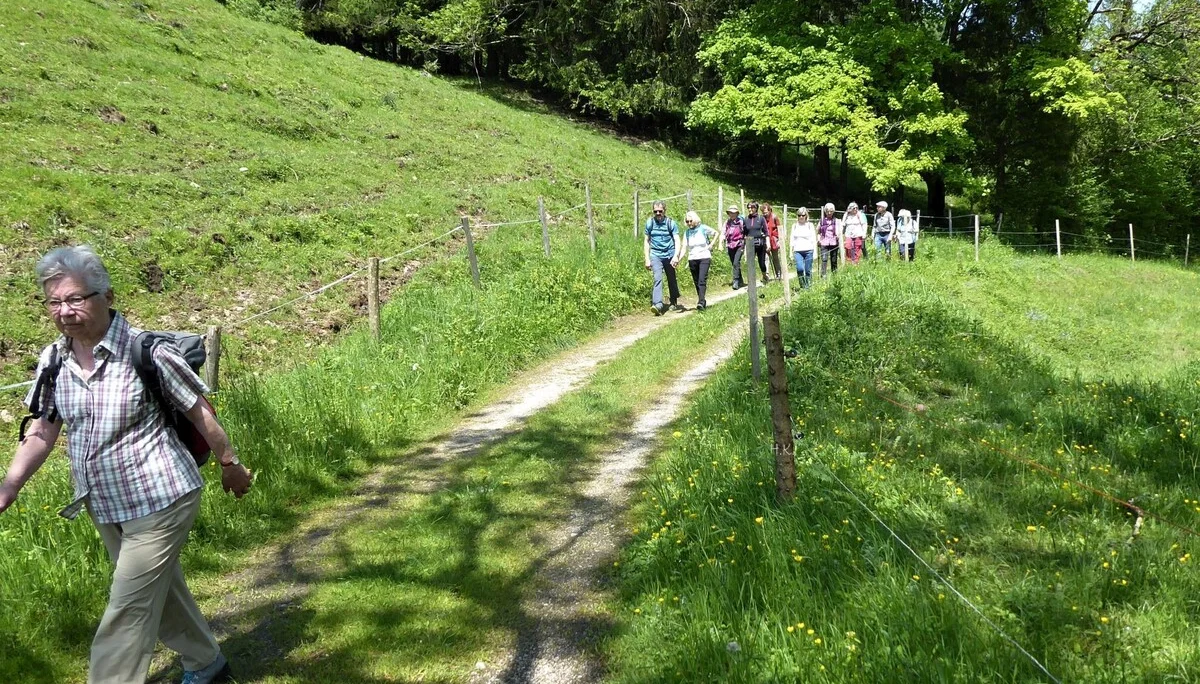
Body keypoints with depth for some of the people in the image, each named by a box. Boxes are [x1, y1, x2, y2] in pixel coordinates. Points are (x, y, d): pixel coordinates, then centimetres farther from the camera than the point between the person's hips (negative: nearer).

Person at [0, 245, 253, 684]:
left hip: (159, 502, -7)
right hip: (104, 507, 7)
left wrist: (230, 465, -2)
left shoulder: (145, 352, -21)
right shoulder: (53, 361, -4)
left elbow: (199, 412, -11)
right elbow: (42, 433, 5)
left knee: (127, 612, -3)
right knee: (160, 590, 23)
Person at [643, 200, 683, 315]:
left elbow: (677, 241, -9)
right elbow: (646, 241, 8)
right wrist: (647, 259, 3)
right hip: (655, 255, 0)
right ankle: (658, 305, -27)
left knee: (671, 280, 11)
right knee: (658, 278, -17)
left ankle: (674, 303, 30)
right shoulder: (650, 222, 2)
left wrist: (676, 256, -25)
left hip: (669, 255, 0)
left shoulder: (671, 223, -3)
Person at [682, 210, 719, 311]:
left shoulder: (703, 228, -2)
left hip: (704, 258, -4)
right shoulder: (687, 232, 6)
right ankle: (702, 302, 17)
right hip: (692, 259, 4)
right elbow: (684, 247, 2)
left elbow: (716, 233, 13)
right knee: (696, 282, 6)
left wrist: (711, 244, 2)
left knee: (702, 280, -17)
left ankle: (701, 302, -25)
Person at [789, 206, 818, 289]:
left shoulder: (810, 225, 6)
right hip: (797, 251, 1)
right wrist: (791, 251, 11)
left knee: (808, 270, -1)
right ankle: (803, 286, -2)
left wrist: (815, 251, 0)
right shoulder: (794, 226, 12)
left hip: (808, 250, -1)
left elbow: (814, 239, 6)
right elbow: (792, 239, 16)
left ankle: (808, 286, 11)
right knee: (800, 269, -17)